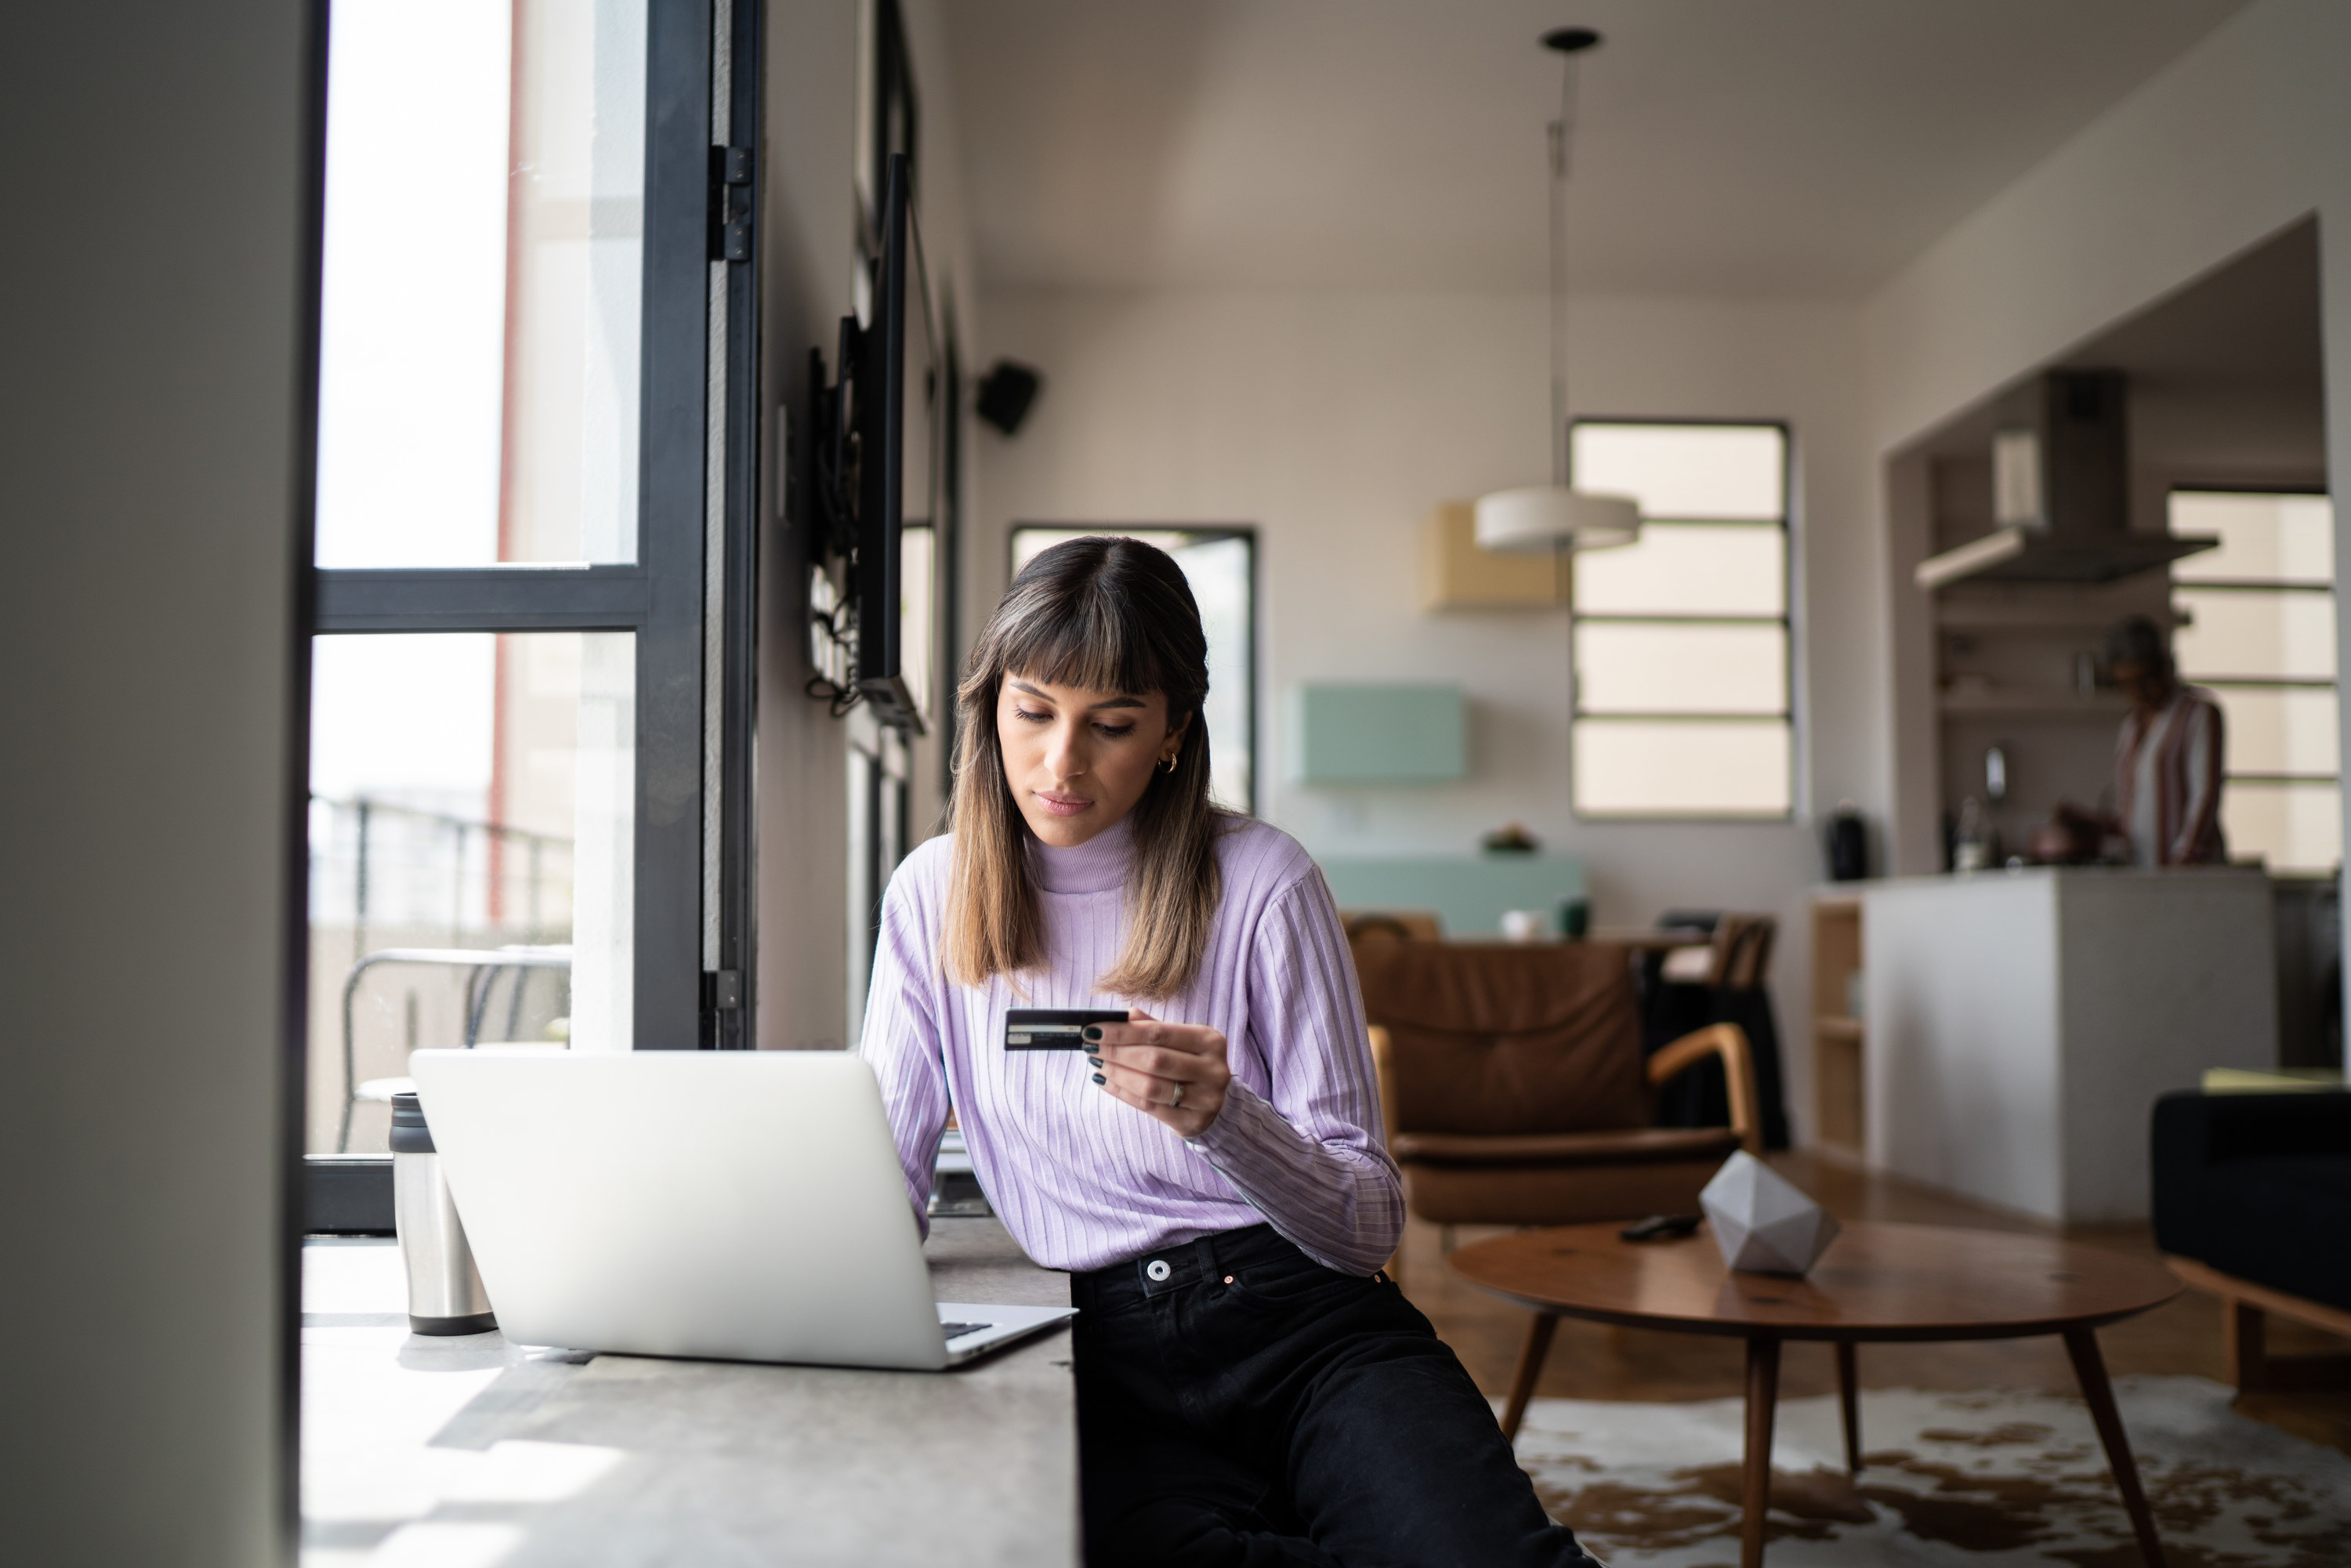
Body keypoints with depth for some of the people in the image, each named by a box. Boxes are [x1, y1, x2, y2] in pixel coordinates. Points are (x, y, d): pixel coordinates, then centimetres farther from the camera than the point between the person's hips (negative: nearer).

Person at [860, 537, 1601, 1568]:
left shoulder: (1260, 883, -2)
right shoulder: (934, 894, 8)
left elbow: (1369, 1225, -3)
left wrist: (1225, 1118, -22)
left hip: (1304, 1323, -2)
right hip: (1105, 1351, 2)